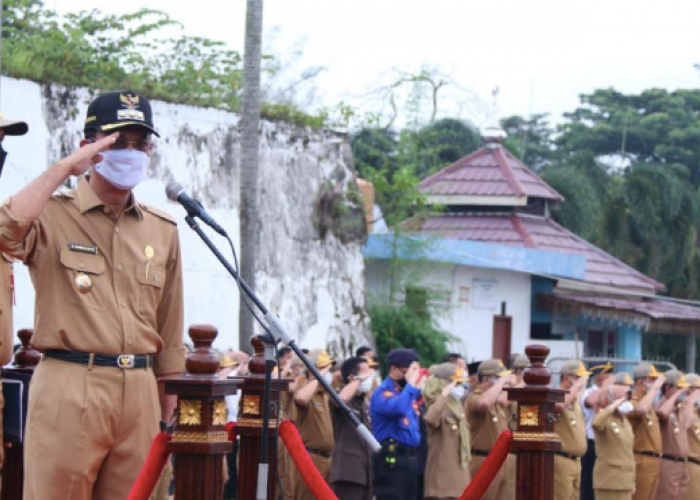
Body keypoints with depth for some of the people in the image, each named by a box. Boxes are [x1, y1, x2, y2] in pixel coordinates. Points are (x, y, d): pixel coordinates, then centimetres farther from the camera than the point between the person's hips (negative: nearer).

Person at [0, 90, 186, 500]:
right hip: (69, 388, -4)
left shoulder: (163, 230, 15)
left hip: (139, 390, 4)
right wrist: (64, 170, -14)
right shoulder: (53, 215, 2)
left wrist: (169, 405, 15)